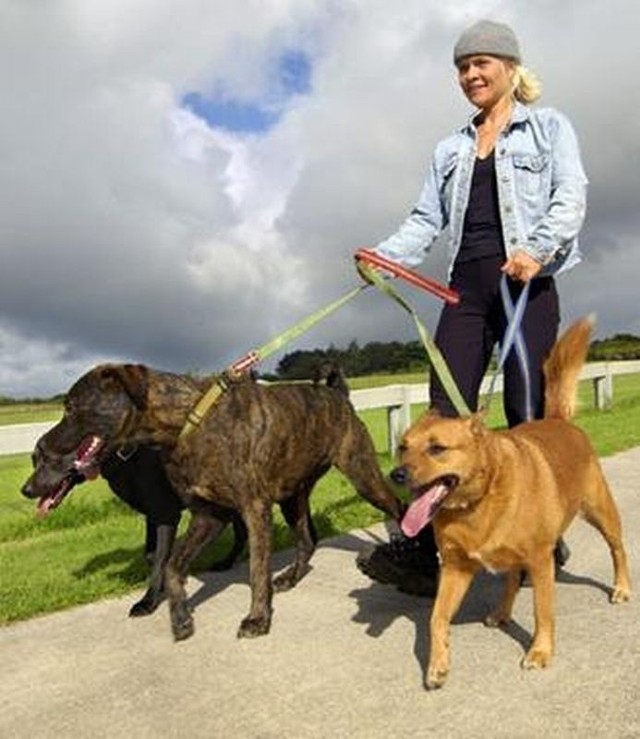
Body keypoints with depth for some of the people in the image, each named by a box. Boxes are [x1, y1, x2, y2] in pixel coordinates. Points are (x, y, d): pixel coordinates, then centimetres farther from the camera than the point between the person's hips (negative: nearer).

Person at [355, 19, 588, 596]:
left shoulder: (549, 127, 11)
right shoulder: (450, 150, 23)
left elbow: (571, 198, -3)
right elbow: (428, 220, 15)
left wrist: (537, 249, -22)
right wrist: (386, 255, -4)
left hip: (528, 284, -3)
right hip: (466, 287, 4)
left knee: (528, 414, -3)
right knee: (446, 411, -8)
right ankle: (421, 549, -12)